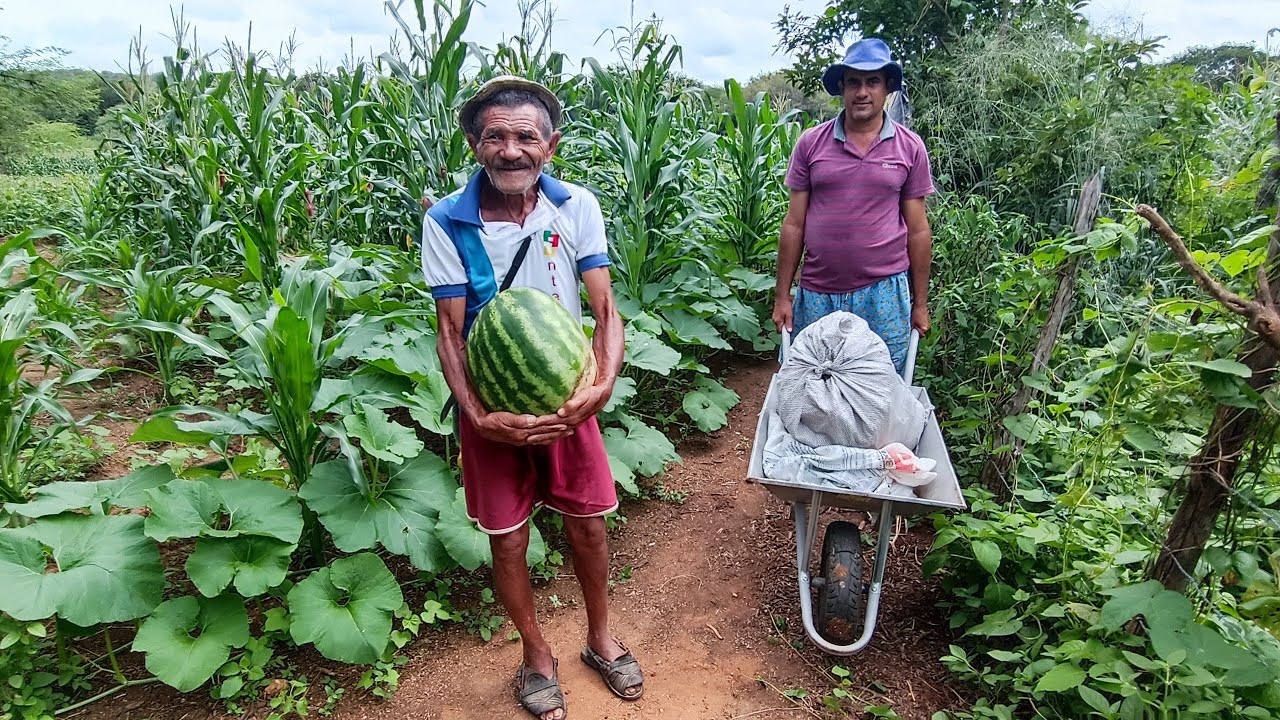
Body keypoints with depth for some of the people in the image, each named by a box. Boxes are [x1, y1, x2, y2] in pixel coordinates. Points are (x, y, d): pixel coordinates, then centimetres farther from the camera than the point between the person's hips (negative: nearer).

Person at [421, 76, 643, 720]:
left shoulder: (576, 208, -10)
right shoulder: (446, 223, -14)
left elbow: (605, 309, -10)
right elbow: (449, 331, -12)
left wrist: (603, 384, -27)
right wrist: (479, 416, -25)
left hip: (567, 401, 2)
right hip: (493, 408, -1)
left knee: (588, 526, 15)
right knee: (508, 541, 12)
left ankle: (600, 638, 43)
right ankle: (537, 655, 39)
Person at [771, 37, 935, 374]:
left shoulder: (910, 147, 3)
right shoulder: (810, 144, 2)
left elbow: (918, 230, 6)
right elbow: (794, 224, 3)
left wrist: (920, 304, 6)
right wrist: (782, 296, 2)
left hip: (885, 294, 0)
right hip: (817, 296, 0)